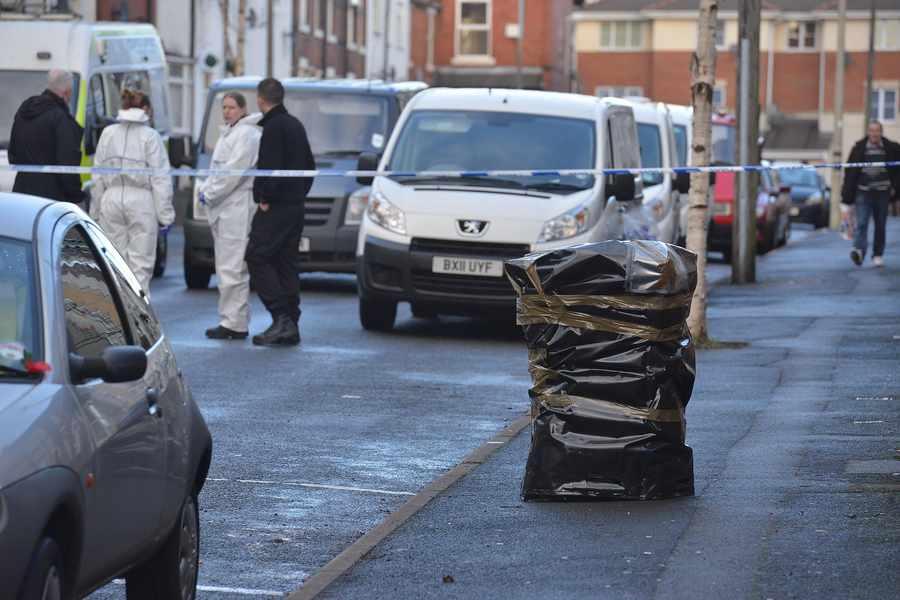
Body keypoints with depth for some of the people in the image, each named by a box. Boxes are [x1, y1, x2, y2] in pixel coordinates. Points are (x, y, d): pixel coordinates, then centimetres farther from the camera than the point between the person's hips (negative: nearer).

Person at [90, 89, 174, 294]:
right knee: (141, 262, 0)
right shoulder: (150, 136, -4)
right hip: (141, 200, -3)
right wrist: (165, 214, -3)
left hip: (112, 200, 3)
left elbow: (98, 177, 8)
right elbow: (160, 178, -6)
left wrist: (95, 211, 14)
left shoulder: (108, 133, 6)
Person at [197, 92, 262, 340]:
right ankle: (235, 322, 13)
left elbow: (234, 171, -17)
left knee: (232, 268, -10)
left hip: (238, 209, -10)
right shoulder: (229, 133, 21)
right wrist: (205, 188, 9)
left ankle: (234, 324, -9)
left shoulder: (246, 134, -10)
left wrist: (211, 193, -11)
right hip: (224, 210, 10)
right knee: (227, 267, 10)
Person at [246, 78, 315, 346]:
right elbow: (309, 166, 23)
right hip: (295, 206, 9)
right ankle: (290, 325, 9)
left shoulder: (274, 126, -12)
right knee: (287, 263, 10)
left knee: (257, 257, -8)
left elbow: (270, 167, -21)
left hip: (275, 210, -9)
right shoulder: (295, 125, 18)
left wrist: (266, 198, -14)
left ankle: (281, 317, -17)